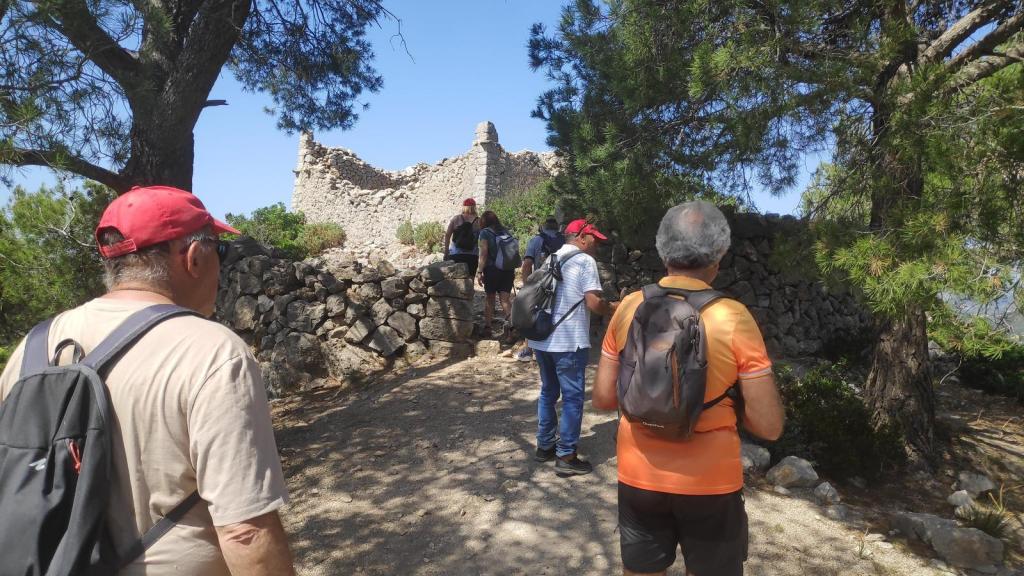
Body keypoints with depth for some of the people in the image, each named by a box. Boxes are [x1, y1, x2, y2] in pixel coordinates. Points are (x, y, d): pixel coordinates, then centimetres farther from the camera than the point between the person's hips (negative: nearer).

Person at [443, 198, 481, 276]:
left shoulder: (455, 219, 3)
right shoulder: (478, 222, 0)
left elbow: (447, 236, 0)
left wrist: (446, 253, 4)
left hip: (455, 255, 1)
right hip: (472, 256, -1)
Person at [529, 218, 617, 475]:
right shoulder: (585, 261, -8)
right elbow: (594, 303, -16)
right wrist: (617, 308, 2)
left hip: (541, 338, 8)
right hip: (568, 342, -8)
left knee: (548, 392, 19)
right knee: (572, 398, 1)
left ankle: (545, 446, 28)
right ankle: (566, 457, 6)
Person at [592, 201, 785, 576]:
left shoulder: (629, 308, -8)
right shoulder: (733, 318, -15)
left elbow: (603, 399, -1)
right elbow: (768, 426, -13)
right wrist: (724, 404, 5)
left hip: (639, 477, 2)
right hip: (711, 482, -2)